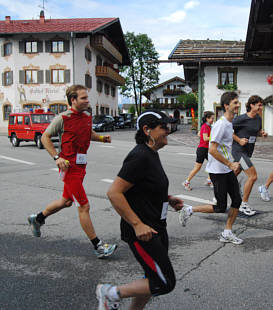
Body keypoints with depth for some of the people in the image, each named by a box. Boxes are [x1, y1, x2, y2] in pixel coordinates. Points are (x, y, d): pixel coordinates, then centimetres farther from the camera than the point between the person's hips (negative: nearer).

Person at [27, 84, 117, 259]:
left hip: (81, 165, 8)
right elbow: (45, 137, -3)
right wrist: (57, 157, -15)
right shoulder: (63, 118, -11)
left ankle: (38, 219, 46)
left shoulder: (88, 116, 9)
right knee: (84, 206, -6)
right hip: (70, 166, -8)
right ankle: (98, 247, 3)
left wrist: (102, 138, 7)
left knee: (67, 201, 23)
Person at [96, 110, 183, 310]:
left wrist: (168, 199, 9)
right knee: (165, 283, -3)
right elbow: (114, 193, -25)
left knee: (154, 280, 18)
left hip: (156, 228, 10)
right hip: (142, 232, -10)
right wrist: (137, 224, -24)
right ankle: (111, 293, 12)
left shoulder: (151, 154, 9)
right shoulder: (140, 156, -21)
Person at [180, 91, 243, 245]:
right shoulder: (221, 124, -20)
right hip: (218, 171, -9)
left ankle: (227, 233, 19)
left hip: (228, 169, 9)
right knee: (220, 208, -2)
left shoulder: (229, 123, 10)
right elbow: (212, 150, -25)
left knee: (237, 200, 7)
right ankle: (189, 210, 14)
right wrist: (231, 165, -20)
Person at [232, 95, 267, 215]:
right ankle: (244, 205, 0)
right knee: (253, 176, -12)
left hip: (248, 151, 8)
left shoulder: (258, 119, 8)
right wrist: (239, 140, -17)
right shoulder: (242, 118, -16)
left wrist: (262, 133, 2)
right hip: (239, 150, -8)